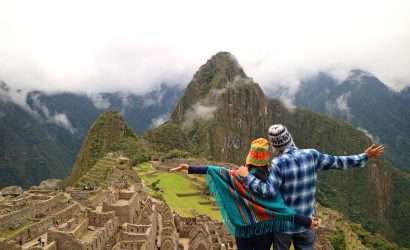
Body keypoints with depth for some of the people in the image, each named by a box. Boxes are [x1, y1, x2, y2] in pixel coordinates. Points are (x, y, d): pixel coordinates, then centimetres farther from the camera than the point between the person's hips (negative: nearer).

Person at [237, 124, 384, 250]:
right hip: (306, 221, 3)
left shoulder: (279, 163, -22)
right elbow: (337, 162, 2)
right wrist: (365, 156, 15)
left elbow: (269, 191, -28)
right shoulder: (311, 155, -9)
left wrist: (247, 176, -20)